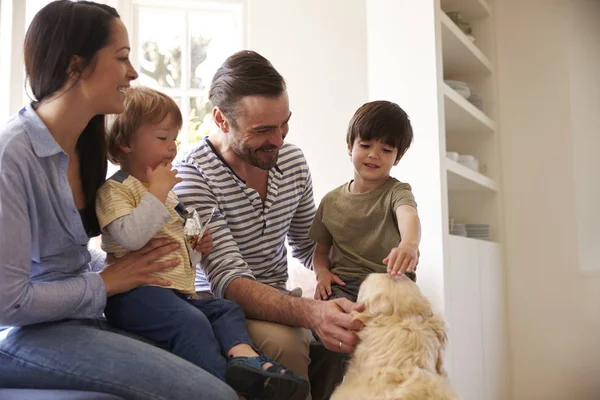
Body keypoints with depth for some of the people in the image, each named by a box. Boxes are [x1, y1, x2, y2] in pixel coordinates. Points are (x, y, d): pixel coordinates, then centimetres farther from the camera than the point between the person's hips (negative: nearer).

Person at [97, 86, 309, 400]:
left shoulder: (164, 189, 22)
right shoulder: (114, 189, -7)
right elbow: (131, 237, -26)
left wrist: (197, 245, 13)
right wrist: (156, 192, -18)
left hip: (177, 290, 9)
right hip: (134, 293, -9)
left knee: (226, 309, -4)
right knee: (190, 321, -30)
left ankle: (243, 354, -26)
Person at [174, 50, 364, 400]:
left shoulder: (293, 160, 1)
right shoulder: (193, 175, -20)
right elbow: (229, 280, -28)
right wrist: (311, 312, -44)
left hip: (279, 304, 6)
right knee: (283, 342, -34)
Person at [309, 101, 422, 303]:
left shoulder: (396, 192, 1)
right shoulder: (331, 201, 13)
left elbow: (408, 215, -25)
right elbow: (322, 250, 23)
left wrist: (409, 244, -49)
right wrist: (322, 272, -2)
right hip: (342, 284, 2)